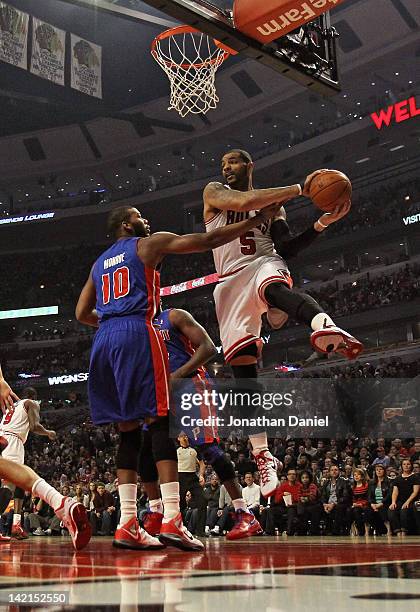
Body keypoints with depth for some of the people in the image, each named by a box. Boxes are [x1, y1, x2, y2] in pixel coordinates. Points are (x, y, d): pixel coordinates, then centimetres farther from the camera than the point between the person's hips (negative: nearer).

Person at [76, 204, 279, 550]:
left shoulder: (99, 263, 28)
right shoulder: (150, 244, 10)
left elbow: (82, 314, 26)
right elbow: (208, 241, 3)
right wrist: (258, 220, 8)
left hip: (104, 340, 7)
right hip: (137, 332, -6)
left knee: (128, 430, 7)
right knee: (159, 423, -10)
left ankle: (128, 524, 2)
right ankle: (172, 520, -18)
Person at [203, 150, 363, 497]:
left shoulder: (273, 203, 21)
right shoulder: (215, 192, 14)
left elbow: (287, 249, 14)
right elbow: (244, 202, -9)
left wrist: (320, 225, -2)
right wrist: (300, 189, -12)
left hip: (264, 265, -1)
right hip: (231, 282, 1)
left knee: (274, 287, -41)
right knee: (243, 371, -5)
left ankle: (327, 328, -75)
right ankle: (262, 456, 4)